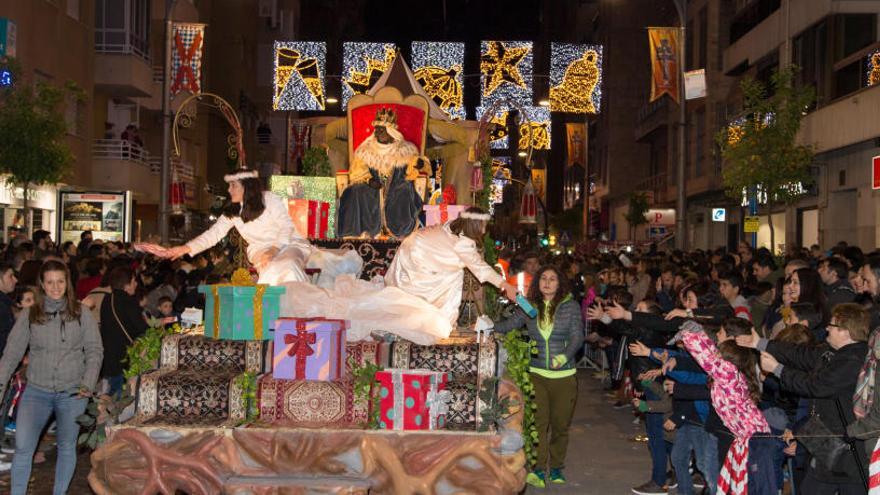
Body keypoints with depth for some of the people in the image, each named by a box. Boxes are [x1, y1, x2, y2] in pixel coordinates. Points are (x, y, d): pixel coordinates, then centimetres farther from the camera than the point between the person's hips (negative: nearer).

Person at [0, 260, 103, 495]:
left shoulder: (82, 315, 0)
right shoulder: (28, 316, 3)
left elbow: (95, 351, 0)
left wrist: (88, 384, -10)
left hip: (72, 393, 0)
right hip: (36, 391, 0)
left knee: (67, 447, 8)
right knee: (23, 447, -7)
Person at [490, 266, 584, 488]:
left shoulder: (571, 306, -1)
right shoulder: (529, 307, 5)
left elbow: (577, 336, -7)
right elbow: (509, 324, 6)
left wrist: (565, 356, -22)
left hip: (564, 375, 0)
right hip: (537, 373, 1)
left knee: (560, 424, 8)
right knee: (538, 421, -9)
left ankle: (556, 467, 23)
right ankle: (538, 469, -6)